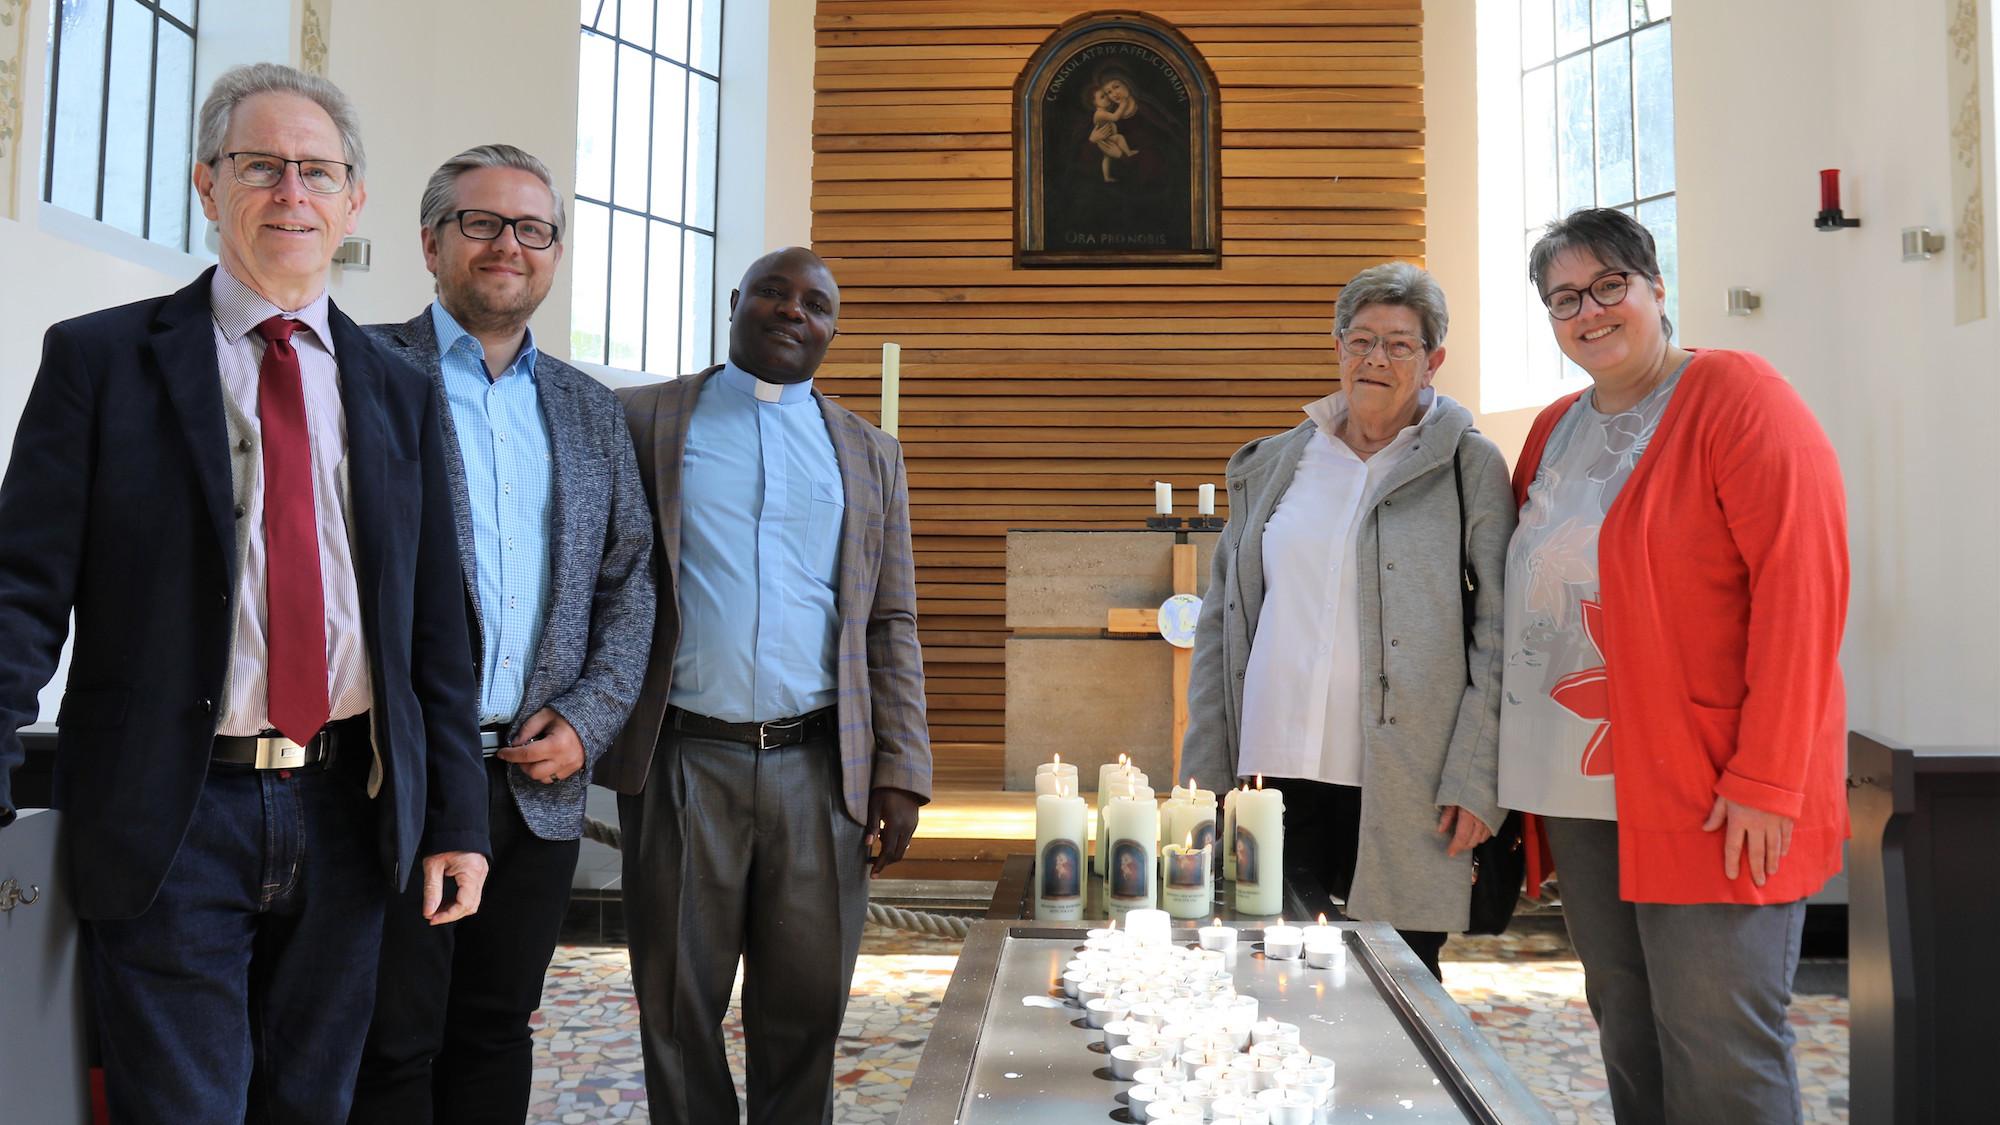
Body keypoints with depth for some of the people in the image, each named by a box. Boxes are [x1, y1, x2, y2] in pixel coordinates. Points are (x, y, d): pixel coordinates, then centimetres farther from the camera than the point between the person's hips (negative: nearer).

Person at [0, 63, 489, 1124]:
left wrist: (455, 817, 6)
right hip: (171, 817, -3)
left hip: (347, 810, 3)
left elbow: (435, 627, 9)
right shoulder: (100, 358, 1)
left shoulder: (400, 395, 10)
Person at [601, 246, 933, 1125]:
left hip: (819, 766, 2)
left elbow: (890, 625, 9)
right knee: (679, 1008, 9)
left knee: (806, 1009, 8)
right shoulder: (642, 420, 7)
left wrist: (900, 773, 2)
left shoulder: (870, 455, 13)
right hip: (683, 762, -1)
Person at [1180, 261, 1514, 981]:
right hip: (1276, 768, 3)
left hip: (1402, 786, -3)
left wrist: (1476, 778, -10)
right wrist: (1204, 772, 7)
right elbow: (1221, 623, 13)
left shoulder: (1467, 465, 3)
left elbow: (1500, 631, -2)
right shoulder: (1271, 465, 11)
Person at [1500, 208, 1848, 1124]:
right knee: (1628, 1041, 14)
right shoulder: (1556, 431, 14)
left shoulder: (1734, 396, -8)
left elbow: (1801, 586, -15)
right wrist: (1529, 769, 12)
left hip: (1712, 802, -7)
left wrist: (1766, 779, -19)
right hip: (1583, 791, 7)